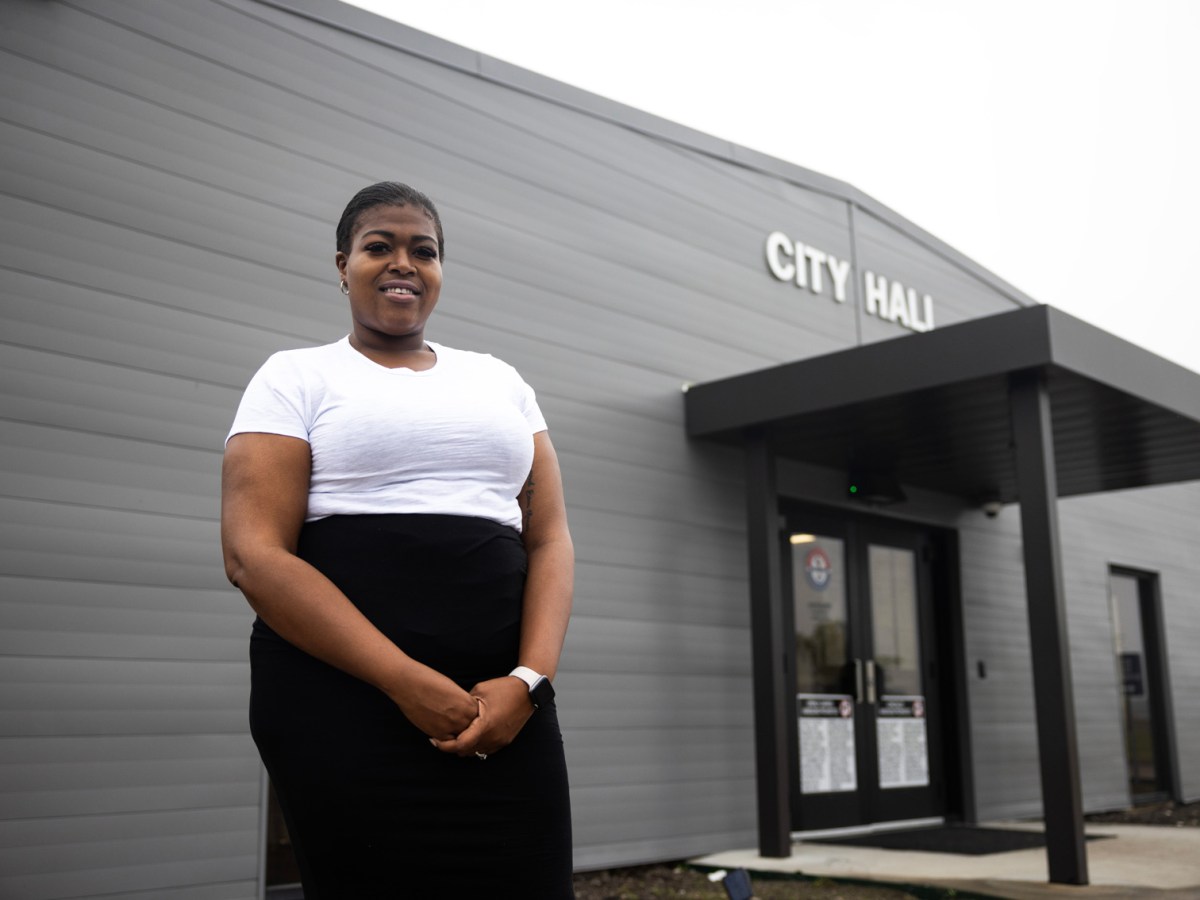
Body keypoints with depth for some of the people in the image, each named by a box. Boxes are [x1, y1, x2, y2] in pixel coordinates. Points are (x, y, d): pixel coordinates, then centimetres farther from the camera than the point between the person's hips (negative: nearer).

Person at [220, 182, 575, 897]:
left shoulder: (501, 381, 17)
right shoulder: (297, 377, 6)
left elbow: (549, 539, 10)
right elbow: (253, 554, -7)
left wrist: (529, 679, -9)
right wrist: (405, 681, -16)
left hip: (502, 702, 3)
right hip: (345, 695, -3)